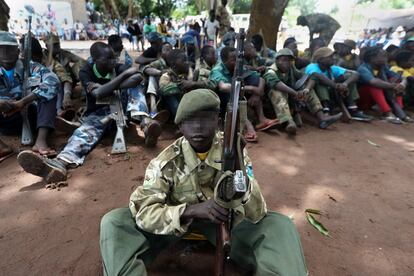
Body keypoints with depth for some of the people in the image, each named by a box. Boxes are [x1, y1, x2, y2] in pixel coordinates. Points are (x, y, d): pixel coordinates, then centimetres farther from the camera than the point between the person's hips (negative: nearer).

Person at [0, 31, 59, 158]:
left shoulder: (30, 66, -5)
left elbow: (53, 81, -25)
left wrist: (22, 103, -31)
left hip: (30, 117, -1)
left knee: (48, 89, -21)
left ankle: (41, 140, -36)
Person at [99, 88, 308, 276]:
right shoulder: (167, 161, -18)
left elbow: (257, 214, -18)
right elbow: (144, 212, -23)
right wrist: (192, 209, -39)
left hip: (225, 218, 1)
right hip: (180, 216, 0)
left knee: (281, 226, -22)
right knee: (114, 222, -21)